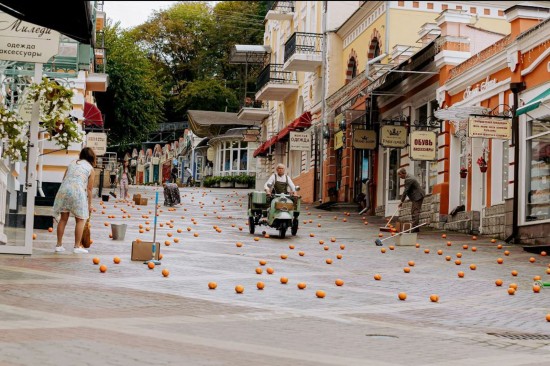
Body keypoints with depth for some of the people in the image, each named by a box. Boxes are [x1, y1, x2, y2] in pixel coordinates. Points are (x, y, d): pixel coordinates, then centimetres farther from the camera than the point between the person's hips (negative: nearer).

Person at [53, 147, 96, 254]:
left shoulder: (72, 164, 19)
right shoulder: (90, 168, 8)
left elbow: (64, 179, 14)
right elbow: (89, 189, 6)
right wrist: (89, 204, 13)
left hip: (64, 190, 4)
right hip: (78, 191, -4)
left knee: (63, 219, 12)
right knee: (80, 220, 8)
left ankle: (59, 245, 16)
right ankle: (77, 246, 5)